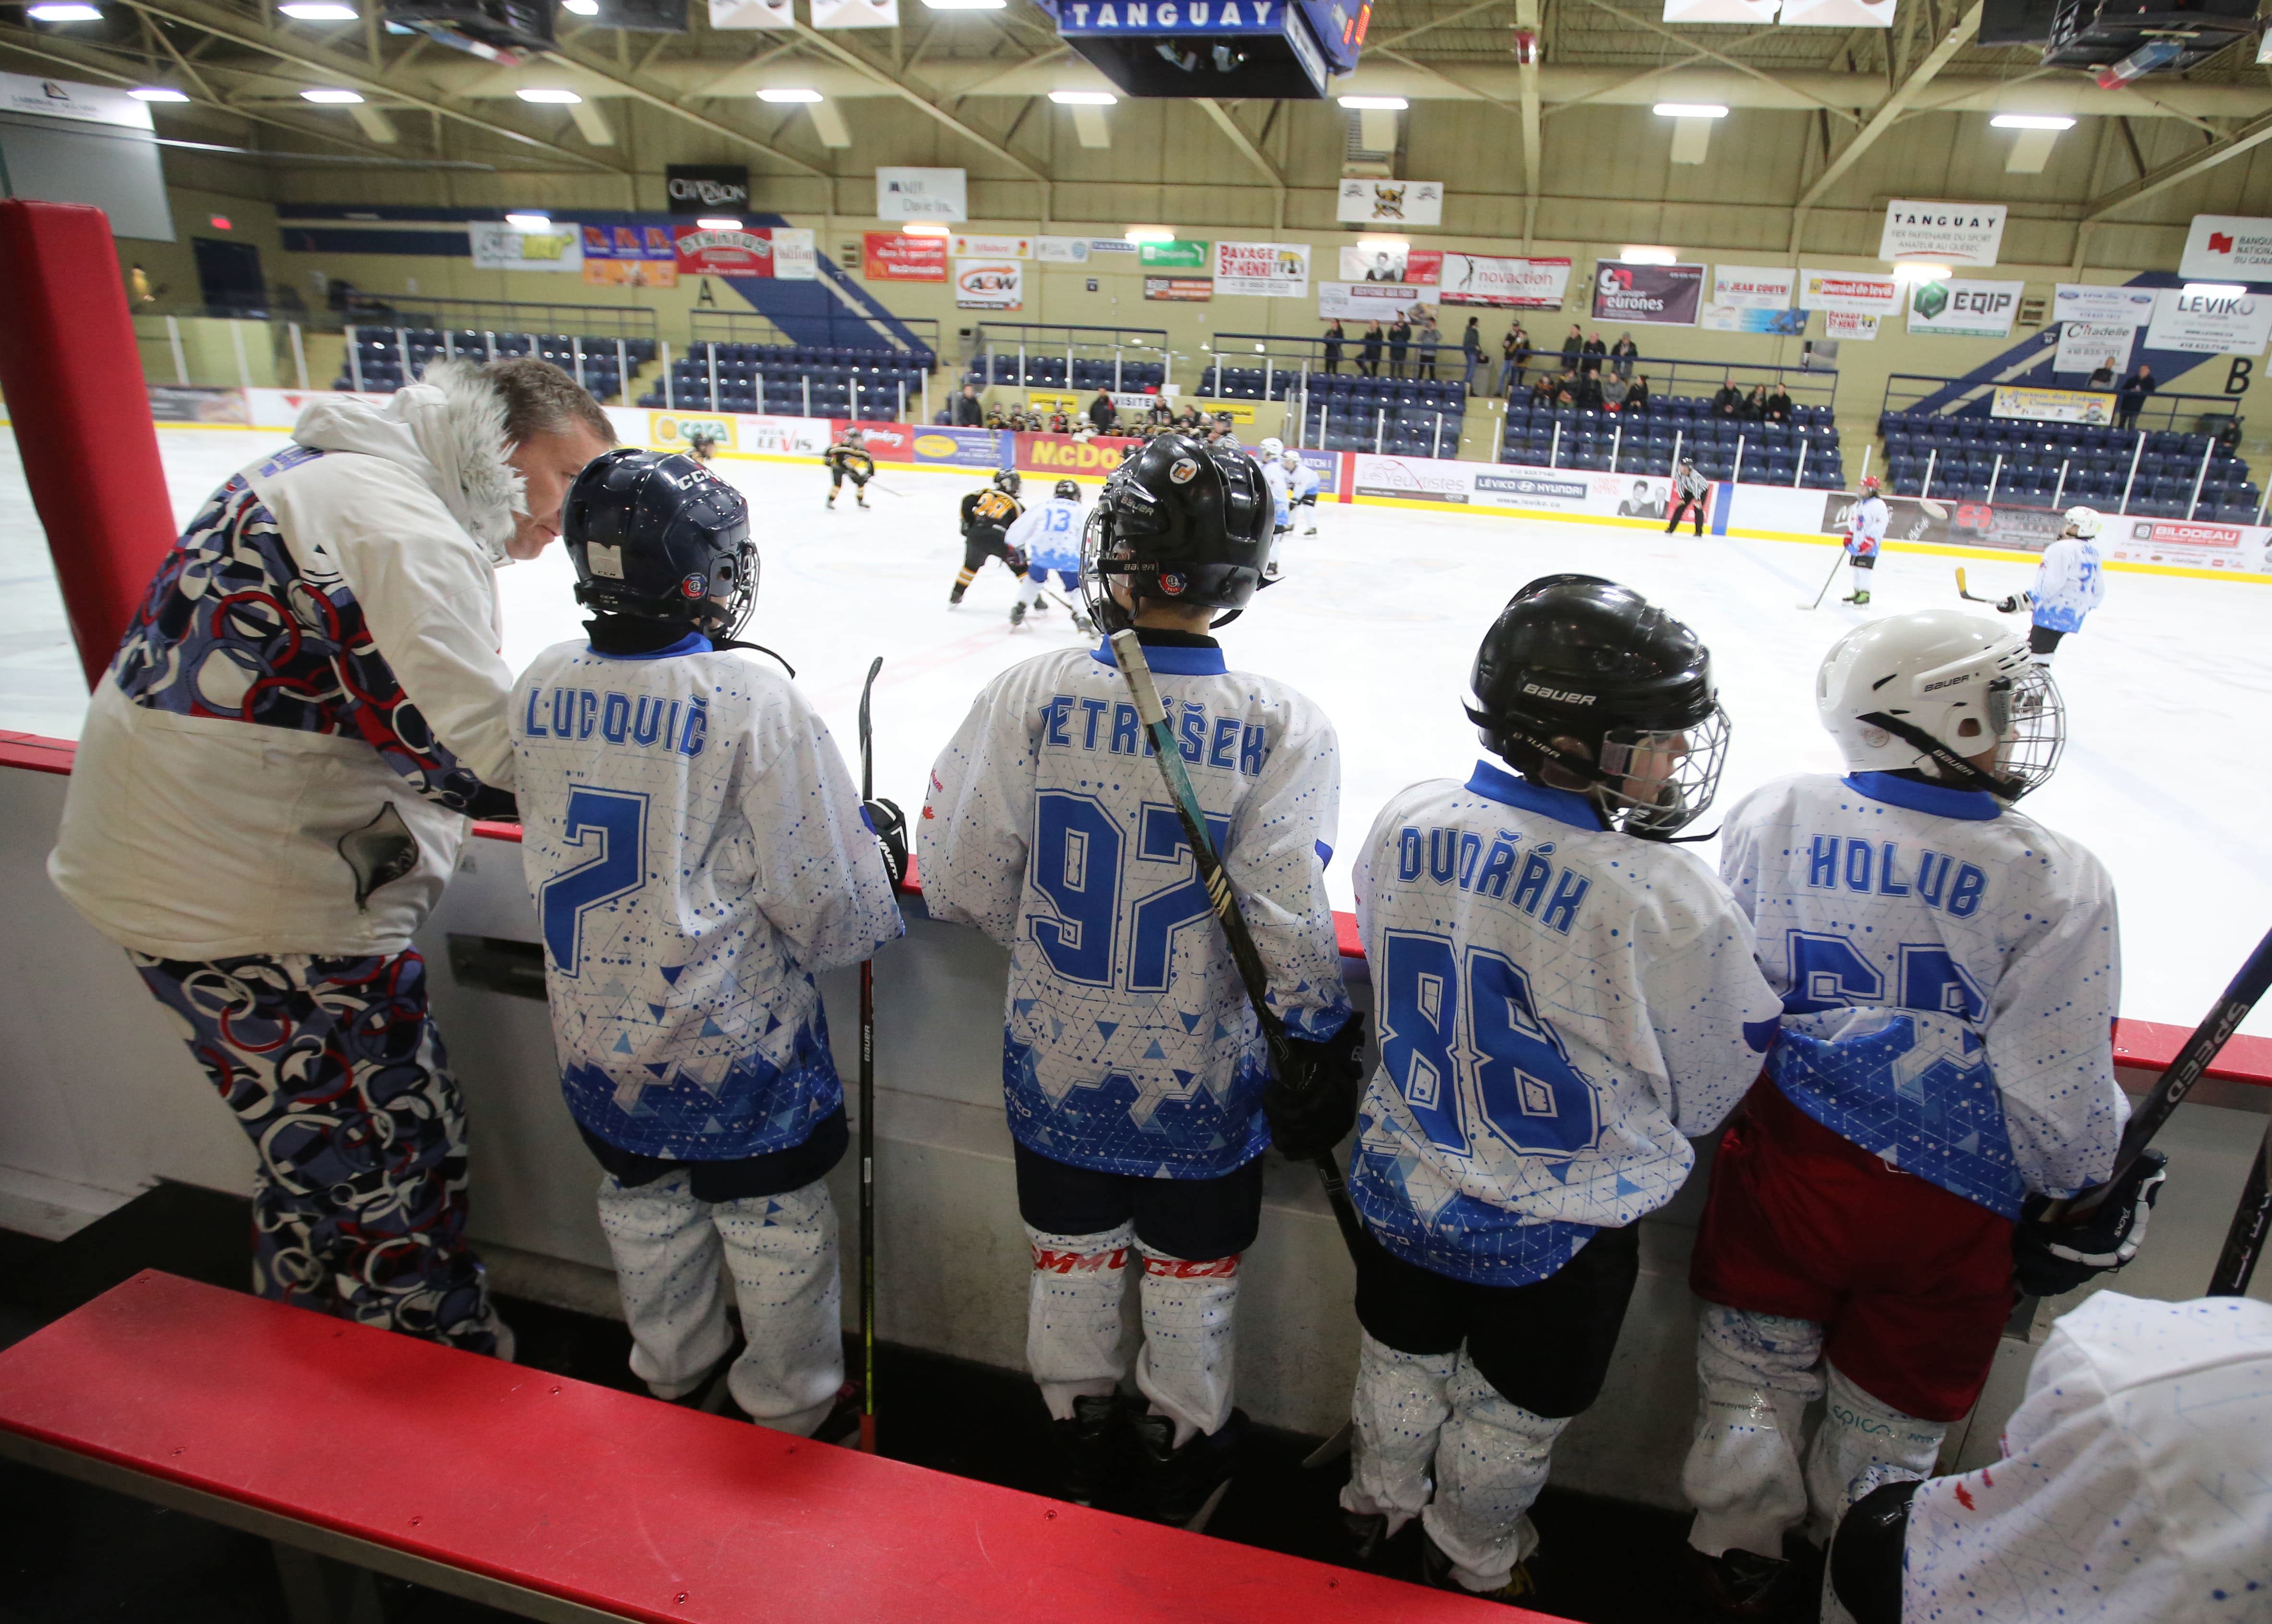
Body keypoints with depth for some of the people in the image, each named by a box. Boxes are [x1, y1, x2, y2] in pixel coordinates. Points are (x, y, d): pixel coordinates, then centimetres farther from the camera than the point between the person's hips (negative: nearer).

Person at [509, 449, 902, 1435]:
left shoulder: (543, 686, -5)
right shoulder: (751, 698, -23)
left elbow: (553, 843, 9)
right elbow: (821, 892, -19)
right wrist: (875, 914, 1)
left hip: (595, 1030, 6)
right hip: (734, 1034, -6)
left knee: (646, 1200, 25)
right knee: (776, 1223, 14)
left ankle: (675, 1375, 46)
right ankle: (793, 1408, 33)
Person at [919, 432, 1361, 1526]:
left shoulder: (1030, 694, -16)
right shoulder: (1281, 725, -20)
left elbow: (964, 882, -9)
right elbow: (1287, 921, -20)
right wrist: (1322, 1044, -3)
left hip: (1055, 1058, 2)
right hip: (1201, 1075, -1)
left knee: (1072, 1253, 25)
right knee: (1190, 1270, 23)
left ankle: (1080, 1435, 49)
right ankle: (1183, 1451, 47)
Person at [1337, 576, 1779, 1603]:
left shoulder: (1405, 824, -16)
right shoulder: (1665, 899, -30)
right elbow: (1710, 1089, -13)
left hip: (1404, 1182, 4)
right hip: (1556, 1232, -3)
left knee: (1403, 1359, 29)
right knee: (1516, 1407, 25)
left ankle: (1376, 1501, 56)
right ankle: (1473, 1565, 50)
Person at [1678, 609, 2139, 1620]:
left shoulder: (1773, 818, -9)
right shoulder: (2058, 881, -17)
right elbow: (2057, 1094, -13)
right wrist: (2087, 1196, 6)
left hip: (1786, 1159, 2)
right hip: (1948, 1211, -2)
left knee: (1756, 1363, 23)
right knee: (1894, 1404, 22)